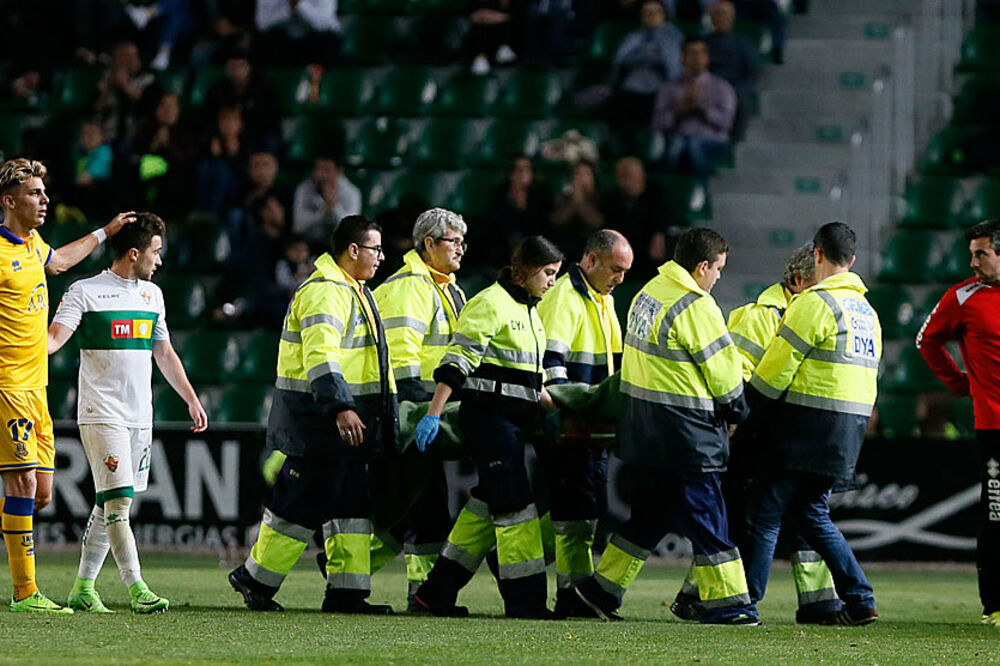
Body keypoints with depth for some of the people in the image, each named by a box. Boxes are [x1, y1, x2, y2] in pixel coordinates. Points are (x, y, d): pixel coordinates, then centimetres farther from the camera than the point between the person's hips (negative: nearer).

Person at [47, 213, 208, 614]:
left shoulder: (152, 294, 16)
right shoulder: (85, 292, -4)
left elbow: (164, 353, 24)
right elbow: (56, 337, -15)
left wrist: (192, 399, 22)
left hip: (140, 416, 7)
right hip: (101, 414, -7)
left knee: (110, 505, 7)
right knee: (118, 501, -15)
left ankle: (83, 588, 14)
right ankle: (137, 590, -20)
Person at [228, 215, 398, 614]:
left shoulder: (351, 291, 19)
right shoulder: (323, 292, -15)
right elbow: (319, 356, -27)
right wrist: (340, 408, -36)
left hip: (345, 427, 10)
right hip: (316, 421, -10)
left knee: (352, 507, 7)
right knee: (300, 505, -5)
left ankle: (346, 593, 9)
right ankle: (255, 578, 7)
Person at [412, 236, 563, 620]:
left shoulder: (529, 311, 19)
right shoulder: (490, 304, -10)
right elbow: (458, 360, -16)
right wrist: (433, 415, -21)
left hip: (512, 421, 10)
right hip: (486, 415, -10)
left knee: (488, 504, 9)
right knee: (515, 505, -10)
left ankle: (438, 592, 16)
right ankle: (525, 600, -10)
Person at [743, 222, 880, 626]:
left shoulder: (816, 302, -11)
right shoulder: (867, 311, 17)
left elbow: (778, 365, -12)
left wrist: (750, 407, 1)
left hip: (807, 425, -8)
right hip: (851, 427, 8)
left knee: (765, 512, -3)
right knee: (810, 513, 15)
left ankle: (744, 601, -4)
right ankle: (858, 600, 8)